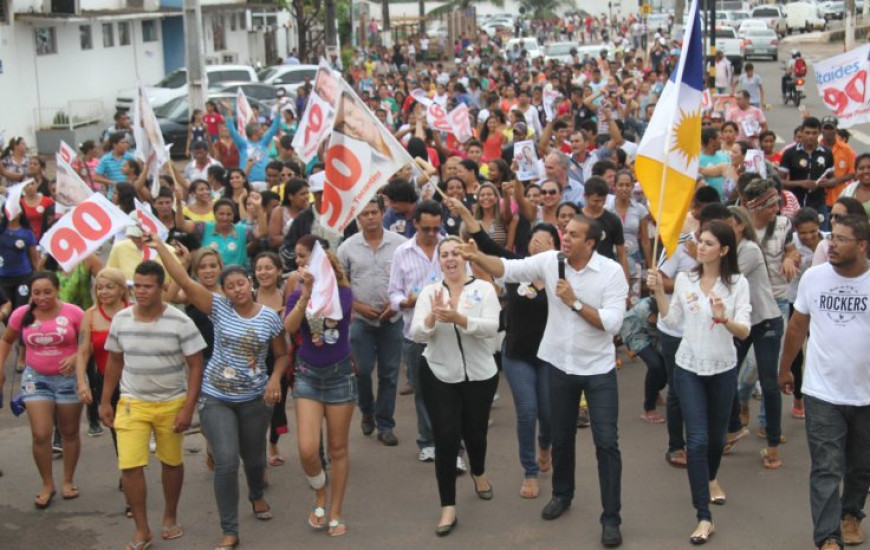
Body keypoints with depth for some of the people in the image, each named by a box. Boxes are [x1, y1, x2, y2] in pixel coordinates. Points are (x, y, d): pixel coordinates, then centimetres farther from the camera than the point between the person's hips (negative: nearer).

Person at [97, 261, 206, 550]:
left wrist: (188, 408, -15)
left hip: (172, 403, -1)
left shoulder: (180, 322, -12)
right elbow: (114, 361, 10)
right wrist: (105, 401, 9)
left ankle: (170, 517, 36)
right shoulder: (120, 320, -2)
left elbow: (196, 366, -9)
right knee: (129, 466, -9)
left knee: (171, 462, 13)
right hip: (132, 403, 2)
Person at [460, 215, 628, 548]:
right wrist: (477, 257, -31)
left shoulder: (612, 271, -15)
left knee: (606, 442, -3)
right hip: (560, 365, 3)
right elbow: (508, 269, -14)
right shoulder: (549, 261, -7)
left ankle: (611, 518, 6)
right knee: (561, 437, 18)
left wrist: (574, 302, -24)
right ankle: (562, 494, 41)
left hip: (598, 369, -3)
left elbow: (612, 323, -20)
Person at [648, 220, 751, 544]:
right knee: (697, 440, -8)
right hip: (689, 368, 0)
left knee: (716, 436, 18)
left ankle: (711, 479, 52)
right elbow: (671, 322, 2)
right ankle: (704, 517, -5)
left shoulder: (738, 283, -11)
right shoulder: (684, 280, -4)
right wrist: (658, 292, -10)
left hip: (723, 369, 0)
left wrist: (724, 319, -37)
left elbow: (744, 332, -17)